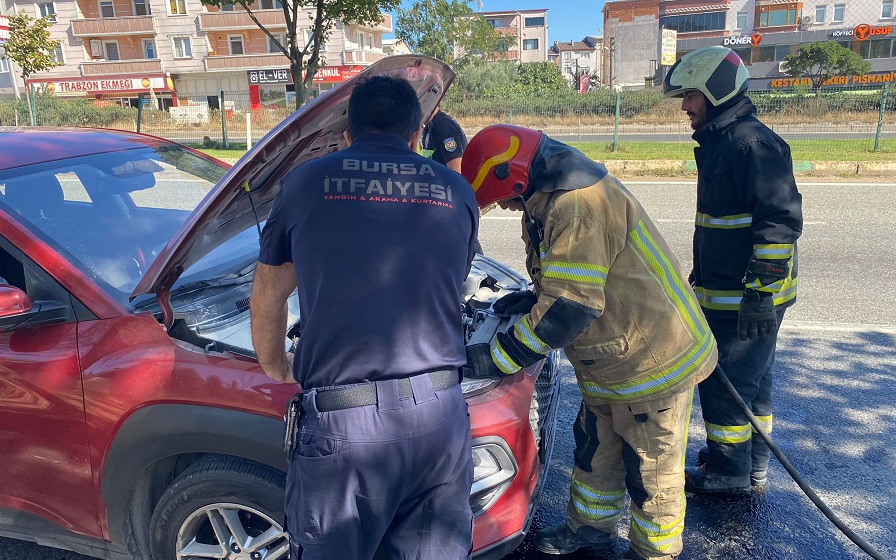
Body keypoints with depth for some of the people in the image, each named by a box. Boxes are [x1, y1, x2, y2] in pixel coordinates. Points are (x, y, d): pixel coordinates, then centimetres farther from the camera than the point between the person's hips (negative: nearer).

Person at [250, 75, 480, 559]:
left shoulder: (307, 182, 4)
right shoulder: (458, 193, 10)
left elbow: (268, 296, 16)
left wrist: (275, 368, 34)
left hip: (343, 429, -2)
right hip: (441, 419, 3)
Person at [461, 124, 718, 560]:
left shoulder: (579, 206, -28)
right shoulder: (555, 202, 6)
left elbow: (567, 311, -30)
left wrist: (495, 360, -21)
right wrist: (533, 299, 4)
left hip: (655, 361, -10)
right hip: (612, 364, 10)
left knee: (651, 473, 10)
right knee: (595, 450, 23)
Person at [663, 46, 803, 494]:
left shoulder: (752, 142, -18)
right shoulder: (719, 142, 14)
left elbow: (781, 221, -24)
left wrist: (761, 291, -25)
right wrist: (703, 278, 26)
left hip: (747, 296, -10)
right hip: (724, 291, 10)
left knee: (726, 381, 0)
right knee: (750, 379, 19)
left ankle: (729, 473, 17)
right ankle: (752, 465, 34)